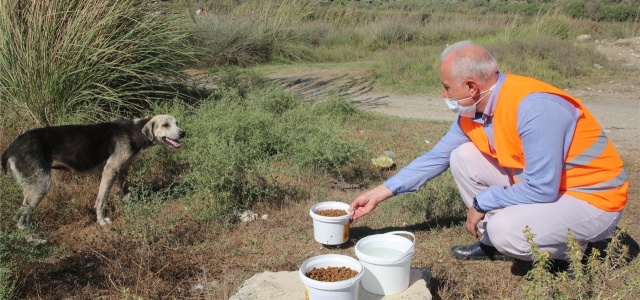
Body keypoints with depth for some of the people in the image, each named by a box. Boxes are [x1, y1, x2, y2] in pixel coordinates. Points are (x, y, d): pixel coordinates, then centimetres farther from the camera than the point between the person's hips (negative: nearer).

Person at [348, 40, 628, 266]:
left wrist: (483, 203, -16)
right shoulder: (472, 111, -5)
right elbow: (436, 157, 4)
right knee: (463, 157, -3)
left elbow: (541, 188, -30)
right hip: (539, 182, 8)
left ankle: (574, 251, 1)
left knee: (505, 230, -30)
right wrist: (381, 192, 3)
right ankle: (494, 242, 9)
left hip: (593, 197, -8)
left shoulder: (532, 106, -31)